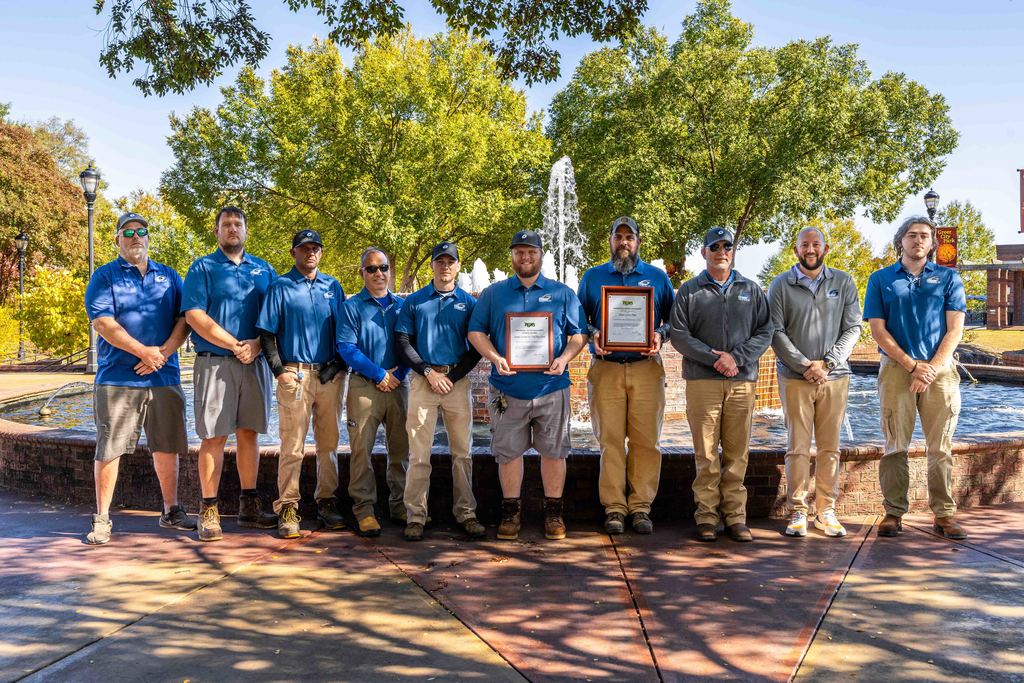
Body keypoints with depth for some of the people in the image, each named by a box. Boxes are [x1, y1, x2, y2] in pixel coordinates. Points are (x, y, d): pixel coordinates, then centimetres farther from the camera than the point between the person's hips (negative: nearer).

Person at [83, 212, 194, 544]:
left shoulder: (169, 276, 15)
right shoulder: (105, 276, 3)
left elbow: (184, 318, 7)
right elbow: (102, 322, -9)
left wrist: (165, 351, -10)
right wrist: (144, 351, -15)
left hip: (164, 377, 4)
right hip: (118, 379, -3)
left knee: (167, 446, 9)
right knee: (109, 449, -2)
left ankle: (171, 510, 22)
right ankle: (102, 519, 7)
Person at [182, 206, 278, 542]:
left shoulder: (264, 270, 15)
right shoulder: (203, 267, 4)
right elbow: (194, 315, -8)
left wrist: (256, 345, -10)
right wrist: (234, 345, -13)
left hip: (255, 363, 4)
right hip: (215, 362, -3)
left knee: (248, 434, 8)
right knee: (214, 437, -3)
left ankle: (249, 506, 16)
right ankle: (209, 511, 2)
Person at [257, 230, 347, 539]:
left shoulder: (332, 286, 14)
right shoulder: (280, 287, 5)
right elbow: (266, 334, 1)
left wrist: (340, 365, 3)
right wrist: (279, 371, -8)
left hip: (330, 374, 4)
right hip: (296, 374, -3)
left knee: (329, 443, 8)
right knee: (292, 445, -5)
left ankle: (326, 502, 17)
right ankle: (288, 508, 0)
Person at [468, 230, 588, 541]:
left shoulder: (562, 293, 9)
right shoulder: (493, 293, 10)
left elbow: (578, 334, 8)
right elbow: (476, 332, 7)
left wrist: (564, 358, -11)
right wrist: (495, 358, -11)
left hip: (551, 387, 0)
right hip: (508, 389, 0)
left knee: (554, 451, 5)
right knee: (508, 453, 5)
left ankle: (553, 513, 17)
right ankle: (511, 512, 19)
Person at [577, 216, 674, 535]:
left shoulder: (657, 277, 14)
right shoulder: (592, 277, 14)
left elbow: (673, 318, 14)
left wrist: (660, 335, -6)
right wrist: (592, 335, -6)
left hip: (646, 369, 0)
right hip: (606, 369, 0)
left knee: (646, 440, -2)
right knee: (610, 441, -3)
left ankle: (641, 506, 6)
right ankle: (614, 508, 3)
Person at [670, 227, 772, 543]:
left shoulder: (751, 290, 14)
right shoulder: (689, 291, 8)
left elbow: (764, 332, 7)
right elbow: (679, 336, -1)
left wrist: (736, 357, -8)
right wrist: (715, 359, -11)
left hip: (743, 381, 2)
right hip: (702, 380, -2)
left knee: (737, 452, 3)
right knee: (706, 452, -2)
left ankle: (735, 516, 10)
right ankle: (707, 516, 5)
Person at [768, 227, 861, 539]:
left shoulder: (843, 282, 8)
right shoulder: (781, 285, 4)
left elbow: (853, 328, 4)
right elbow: (776, 332, -2)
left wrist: (826, 363, -8)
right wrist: (805, 366, -11)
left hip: (835, 376, 2)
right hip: (794, 377, -2)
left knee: (830, 447, 5)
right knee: (798, 447, -1)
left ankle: (826, 511, 13)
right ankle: (798, 512, 6)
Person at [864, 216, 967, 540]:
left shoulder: (948, 278, 11)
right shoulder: (881, 279, 9)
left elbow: (955, 329, 3)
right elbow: (878, 330, 1)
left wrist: (932, 368, -10)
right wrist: (912, 365, -9)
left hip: (940, 369, 1)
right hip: (896, 368, 0)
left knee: (940, 447, 3)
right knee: (895, 445, 0)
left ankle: (944, 513, 9)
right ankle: (894, 512, 6)